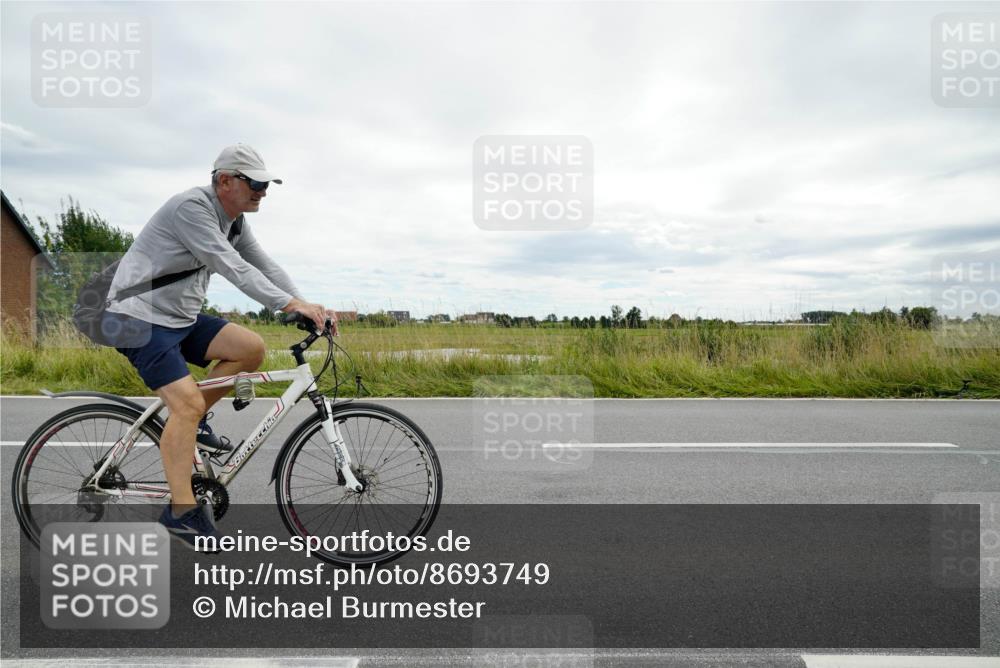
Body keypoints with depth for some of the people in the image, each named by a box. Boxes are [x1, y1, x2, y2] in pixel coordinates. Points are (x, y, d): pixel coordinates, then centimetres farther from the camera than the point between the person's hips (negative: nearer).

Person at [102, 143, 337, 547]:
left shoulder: (234, 221, 8)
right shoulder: (191, 207, -20)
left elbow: (264, 266, 3)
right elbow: (232, 267, -30)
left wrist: (308, 306, -11)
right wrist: (291, 304, -36)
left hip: (181, 317, 8)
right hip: (140, 319, -8)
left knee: (252, 349, -7)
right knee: (188, 403, -19)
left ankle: (193, 422, 10)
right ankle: (182, 511, -8)